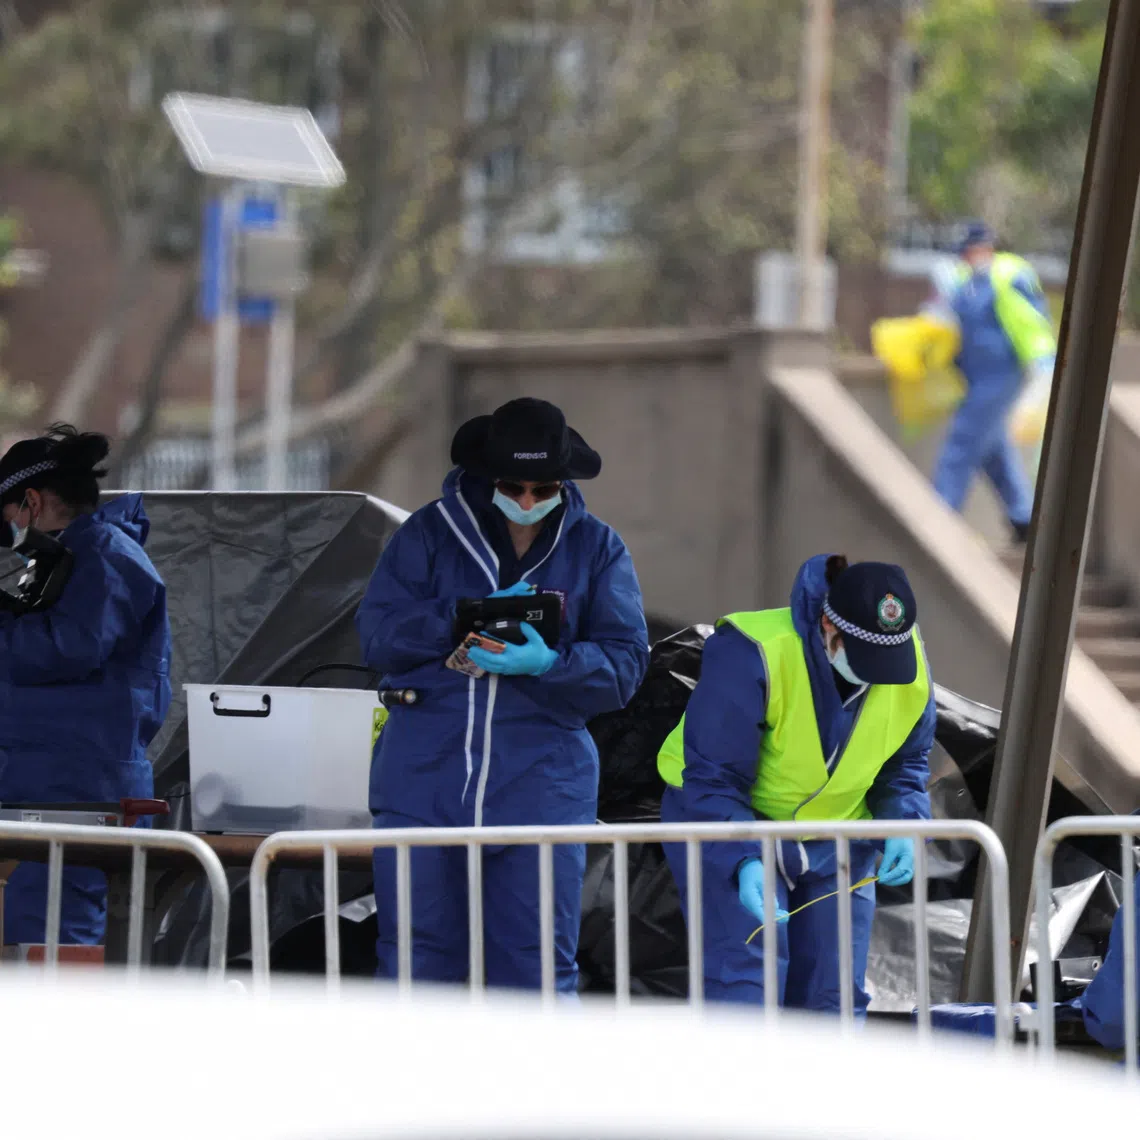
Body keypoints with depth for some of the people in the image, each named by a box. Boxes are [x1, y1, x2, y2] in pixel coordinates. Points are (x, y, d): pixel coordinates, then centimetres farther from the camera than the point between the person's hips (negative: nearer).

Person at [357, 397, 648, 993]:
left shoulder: (597, 548, 9)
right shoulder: (429, 534, 7)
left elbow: (624, 663, 1)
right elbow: (378, 635, -2)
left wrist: (549, 664, -18)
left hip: (543, 785, 0)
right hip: (424, 781, 0)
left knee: (536, 970, -1)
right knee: (415, 964, 0)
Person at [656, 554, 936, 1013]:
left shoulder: (911, 670, -13)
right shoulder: (750, 656, -31)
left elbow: (906, 764, 5)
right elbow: (712, 778, -26)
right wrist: (744, 862, -40)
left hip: (833, 844, 5)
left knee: (833, 995, 1)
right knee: (745, 979, -18)